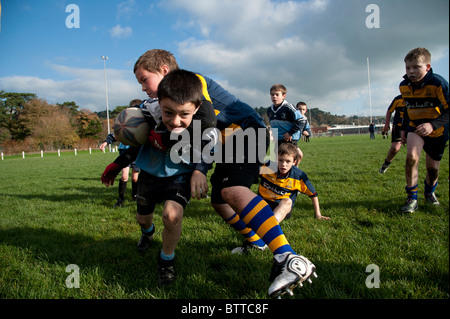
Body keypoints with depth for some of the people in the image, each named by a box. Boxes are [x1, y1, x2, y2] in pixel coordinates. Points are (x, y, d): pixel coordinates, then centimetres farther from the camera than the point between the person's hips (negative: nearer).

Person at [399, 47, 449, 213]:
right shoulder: (403, 86, -7)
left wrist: (433, 124, -38)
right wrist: (404, 129, 10)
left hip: (436, 130, -2)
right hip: (415, 126, 2)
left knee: (433, 167, 8)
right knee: (412, 156, -25)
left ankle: (430, 192, 40)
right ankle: (412, 197, -14)